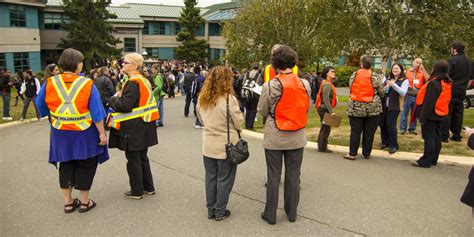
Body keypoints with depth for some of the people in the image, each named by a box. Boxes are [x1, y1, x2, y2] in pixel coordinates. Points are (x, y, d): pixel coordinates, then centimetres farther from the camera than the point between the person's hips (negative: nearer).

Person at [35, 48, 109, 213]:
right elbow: (96, 113, -16)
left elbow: (41, 106, 7)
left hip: (60, 134, 3)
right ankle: (84, 202, 21)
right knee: (84, 166, 12)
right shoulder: (87, 84, -16)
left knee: (66, 166, 17)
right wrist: (102, 133, -10)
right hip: (84, 134, -3)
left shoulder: (49, 83, -6)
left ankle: (68, 202, 25)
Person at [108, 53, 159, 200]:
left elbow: (125, 106, -24)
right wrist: (120, 97, 11)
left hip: (133, 127, -9)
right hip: (144, 125, 9)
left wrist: (112, 99, -6)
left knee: (133, 160, 2)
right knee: (142, 157, 18)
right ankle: (148, 187, 27)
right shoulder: (143, 80, 11)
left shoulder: (132, 83, -19)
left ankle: (137, 191, 13)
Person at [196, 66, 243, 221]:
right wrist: (232, 128, 9)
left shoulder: (202, 98, -1)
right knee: (224, 179, 9)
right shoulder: (229, 98, -19)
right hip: (226, 145, -5)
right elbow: (239, 122, -11)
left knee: (211, 177, 16)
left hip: (208, 144, 5)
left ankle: (211, 210, 26)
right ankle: (220, 211, 18)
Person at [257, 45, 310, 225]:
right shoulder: (305, 84, -5)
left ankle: (270, 214, 20)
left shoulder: (270, 86, -15)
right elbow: (306, 109, 6)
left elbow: (261, 112, -6)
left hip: (274, 138, -2)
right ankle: (292, 212, 28)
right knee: (293, 175, 15)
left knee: (273, 176, 9)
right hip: (297, 138, 3)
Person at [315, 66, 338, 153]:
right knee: (326, 128, -3)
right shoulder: (326, 85, -18)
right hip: (325, 109, -10)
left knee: (324, 128, 17)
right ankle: (322, 148, 5)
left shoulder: (329, 83, 13)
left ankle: (321, 146, 26)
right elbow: (326, 100, -23)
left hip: (324, 109, 10)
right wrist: (331, 111, -24)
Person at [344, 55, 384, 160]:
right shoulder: (374, 77, -7)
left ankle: (352, 153, 8)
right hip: (372, 108, -1)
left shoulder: (354, 75, -3)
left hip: (355, 107, 1)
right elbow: (381, 93, 0)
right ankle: (366, 154, 17)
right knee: (369, 132, 8)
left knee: (355, 131, 5)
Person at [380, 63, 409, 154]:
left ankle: (393, 146, 7)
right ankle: (385, 142, 25)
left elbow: (403, 93, -15)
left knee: (390, 125, -6)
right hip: (384, 105, 5)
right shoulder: (388, 78, 13)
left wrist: (393, 85, -25)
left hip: (394, 107, -5)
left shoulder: (404, 81, -1)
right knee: (382, 124, 9)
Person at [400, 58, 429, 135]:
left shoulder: (422, 73, 8)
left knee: (414, 113, 9)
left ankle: (412, 129, 17)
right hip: (408, 94, -2)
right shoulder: (407, 71, 4)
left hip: (418, 96, 2)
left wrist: (423, 70, -9)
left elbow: (428, 80, -7)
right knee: (405, 112, -2)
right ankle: (403, 129, 4)